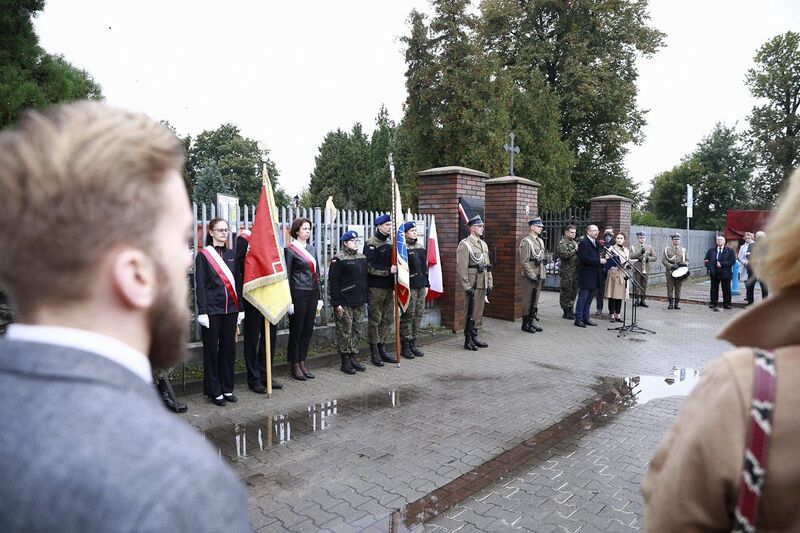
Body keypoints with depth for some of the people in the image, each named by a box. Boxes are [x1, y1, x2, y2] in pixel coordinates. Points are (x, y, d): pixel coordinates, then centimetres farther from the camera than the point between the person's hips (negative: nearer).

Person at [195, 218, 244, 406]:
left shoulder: (231, 254, 11)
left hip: (231, 309, 4)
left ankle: (227, 389, 21)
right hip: (212, 310, -4)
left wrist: (240, 308, 8)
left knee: (229, 349, 10)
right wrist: (202, 312, -12)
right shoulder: (203, 255, -2)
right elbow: (200, 286, -5)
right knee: (211, 350, 5)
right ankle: (214, 391, 15)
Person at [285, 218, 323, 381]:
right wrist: (289, 300, -12)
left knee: (308, 330, 10)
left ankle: (302, 363, 22)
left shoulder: (311, 248, 13)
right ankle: (295, 366, 15)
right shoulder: (290, 250, -5)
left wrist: (320, 296, 13)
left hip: (312, 294, 6)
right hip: (298, 294, -6)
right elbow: (287, 276, -7)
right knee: (296, 330, 3)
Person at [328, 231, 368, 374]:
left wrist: (365, 297, 13)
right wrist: (336, 303, -16)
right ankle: (345, 361, 7)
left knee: (355, 330, 12)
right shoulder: (338, 259, -9)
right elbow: (333, 282, -13)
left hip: (359, 302, 7)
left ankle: (353, 358, 21)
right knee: (345, 331, -1)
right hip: (345, 302, -7)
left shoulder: (362, 257, 13)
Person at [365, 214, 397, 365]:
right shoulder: (371, 244, -8)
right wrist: (389, 270, -21)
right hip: (376, 288, -7)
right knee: (375, 320, 0)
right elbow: (370, 267, -17)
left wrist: (395, 286, 13)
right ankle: (374, 352, 9)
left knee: (387, 319, 10)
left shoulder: (390, 243, 14)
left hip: (389, 287, 7)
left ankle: (382, 349, 21)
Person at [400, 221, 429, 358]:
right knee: (408, 316, -1)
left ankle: (413, 344, 20)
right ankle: (405, 346, 9)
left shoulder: (421, 246, 14)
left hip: (421, 286, 7)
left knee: (419, 314, 10)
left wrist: (426, 285, 15)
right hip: (409, 287, -7)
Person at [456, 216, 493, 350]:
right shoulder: (464, 244, -10)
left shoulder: (484, 244, 15)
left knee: (479, 312, 13)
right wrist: (467, 287, -18)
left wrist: (489, 284, 13)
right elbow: (461, 268, -15)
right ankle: (468, 340, 8)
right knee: (470, 313, -1)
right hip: (472, 285, -7)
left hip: (483, 284, 8)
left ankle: (474, 337, 24)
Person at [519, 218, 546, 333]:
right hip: (530, 276, -8)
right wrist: (532, 276, -18)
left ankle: (531, 322, 21)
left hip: (539, 276, 8)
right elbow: (524, 261, -16)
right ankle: (525, 324, 7)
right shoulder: (526, 241, -11)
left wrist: (543, 275, 16)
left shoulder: (540, 241, 15)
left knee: (535, 301, 13)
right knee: (528, 301, -1)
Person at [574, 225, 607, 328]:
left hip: (594, 276, 9)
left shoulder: (596, 243, 17)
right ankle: (578, 319, 3)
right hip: (586, 276, -9)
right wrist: (599, 261, -17)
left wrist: (602, 260, 4)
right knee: (583, 298, -3)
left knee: (589, 299, 12)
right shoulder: (583, 242, -11)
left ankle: (585, 318, 19)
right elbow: (584, 258, -20)